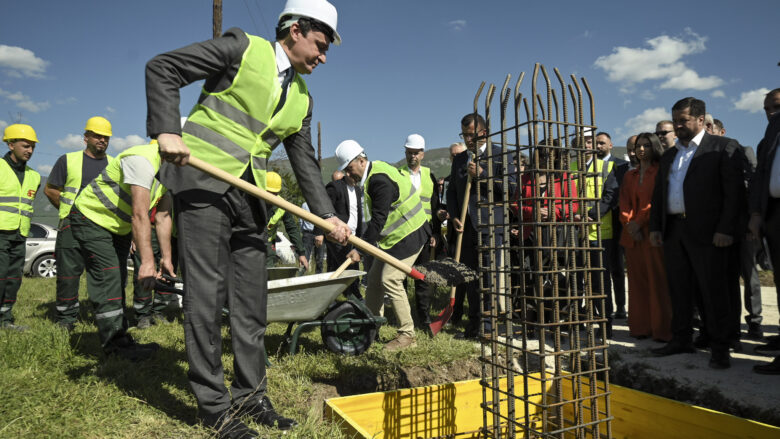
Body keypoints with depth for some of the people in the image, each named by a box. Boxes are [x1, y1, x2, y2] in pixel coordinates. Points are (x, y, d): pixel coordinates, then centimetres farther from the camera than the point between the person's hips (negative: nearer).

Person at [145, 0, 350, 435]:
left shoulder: (302, 98, 15)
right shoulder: (242, 48, -3)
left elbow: (305, 161, 16)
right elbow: (162, 69, -4)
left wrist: (327, 215, 7)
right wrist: (168, 130, -17)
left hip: (249, 197, 7)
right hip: (202, 184, -6)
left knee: (252, 299, 8)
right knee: (207, 295, -4)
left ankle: (251, 396, 22)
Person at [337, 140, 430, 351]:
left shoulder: (381, 181, -24)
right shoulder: (373, 173, 8)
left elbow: (378, 220, -26)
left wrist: (360, 247, -24)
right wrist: (363, 241, 14)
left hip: (409, 235, -10)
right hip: (392, 237, 10)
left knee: (390, 280, -15)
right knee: (375, 278, 10)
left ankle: (407, 335, -4)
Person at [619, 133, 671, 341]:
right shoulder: (629, 175, 19)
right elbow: (624, 202, 10)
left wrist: (640, 222, -13)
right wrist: (629, 223, -6)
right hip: (632, 235, 5)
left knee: (658, 280, -5)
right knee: (637, 281, 5)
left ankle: (662, 329, 0)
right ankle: (640, 327, 10)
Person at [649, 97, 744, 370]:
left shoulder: (723, 147, 1)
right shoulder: (669, 156, 20)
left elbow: (734, 191, -7)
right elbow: (658, 194, 18)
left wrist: (726, 229, -14)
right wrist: (655, 227, 9)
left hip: (707, 232, -6)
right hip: (673, 231, 6)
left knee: (713, 290, -1)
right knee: (679, 289, 11)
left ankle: (719, 348, 9)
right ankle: (681, 340, 21)